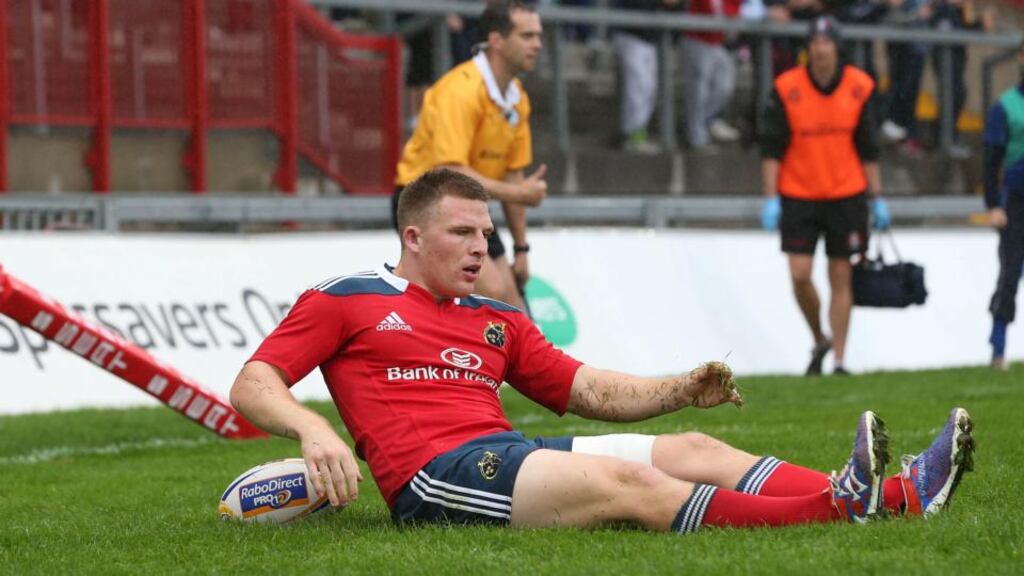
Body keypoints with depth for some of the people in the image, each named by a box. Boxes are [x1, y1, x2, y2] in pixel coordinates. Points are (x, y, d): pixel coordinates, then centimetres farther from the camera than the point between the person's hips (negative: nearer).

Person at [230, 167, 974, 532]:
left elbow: (590, 391, 24)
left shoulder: (497, 320, 25)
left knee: (691, 449, -7)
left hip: (508, 452, 7)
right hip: (432, 473, -7)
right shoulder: (344, 300, 8)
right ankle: (841, 506, -38)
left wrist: (680, 390, 6)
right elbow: (251, 385, 1)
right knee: (625, 480, -26)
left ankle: (901, 495, -21)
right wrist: (313, 432, -21)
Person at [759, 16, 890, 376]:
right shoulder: (786, 89, -7)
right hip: (798, 195, -1)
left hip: (846, 195, 1)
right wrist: (770, 199, -10)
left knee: (841, 278, 1)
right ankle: (820, 342, 18)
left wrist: (877, 199, 6)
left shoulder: (859, 88, -1)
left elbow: (868, 149, 7)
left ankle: (839, 360, 8)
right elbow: (771, 147, -4)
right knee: (799, 275, -8)